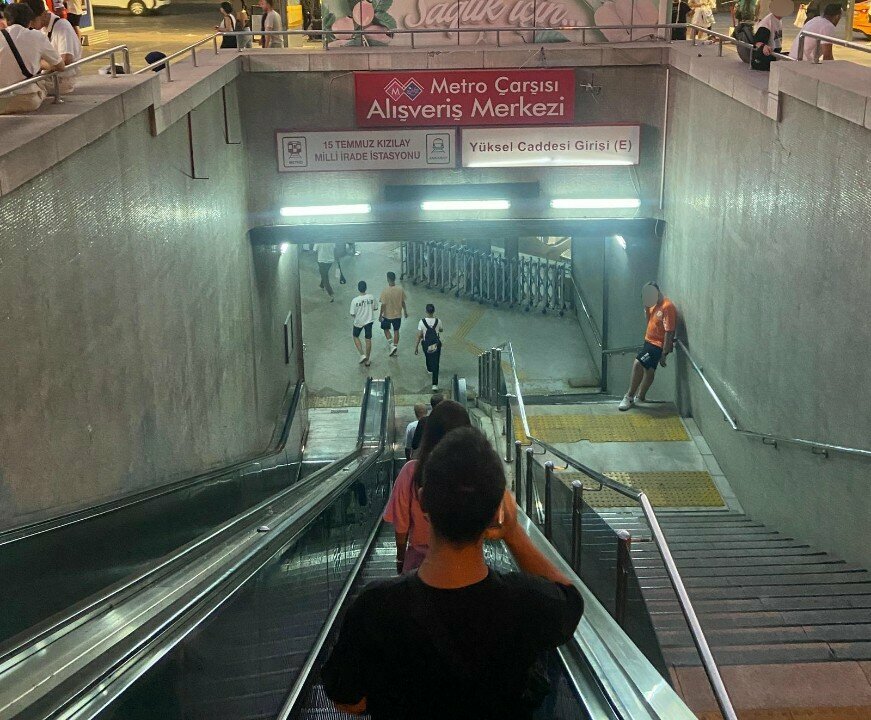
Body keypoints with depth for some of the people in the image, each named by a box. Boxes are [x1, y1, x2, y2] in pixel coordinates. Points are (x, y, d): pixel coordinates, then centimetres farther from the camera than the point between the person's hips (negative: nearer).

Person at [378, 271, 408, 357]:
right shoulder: (400, 289, -10)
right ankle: (395, 347, 21)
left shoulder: (385, 291, -21)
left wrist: (380, 315, -7)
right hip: (398, 314, 3)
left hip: (387, 315, -3)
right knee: (396, 331, 16)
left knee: (386, 329, 19)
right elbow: (403, 302, 0)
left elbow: (383, 305, -17)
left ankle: (391, 344, 3)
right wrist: (405, 311, 15)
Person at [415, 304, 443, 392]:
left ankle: (429, 369, 63)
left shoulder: (422, 322, -17)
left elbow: (419, 336, -12)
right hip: (436, 344, -1)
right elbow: (441, 330, 9)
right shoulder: (438, 321, -13)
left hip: (426, 344, 1)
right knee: (436, 364, 2)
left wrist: (416, 347, -2)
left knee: (428, 357, 32)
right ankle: (435, 384, -7)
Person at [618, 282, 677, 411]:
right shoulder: (655, 304, 5)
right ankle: (640, 397, 32)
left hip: (658, 345, -10)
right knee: (649, 370, 20)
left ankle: (630, 397, -7)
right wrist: (646, 306, -2)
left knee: (638, 364, -16)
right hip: (650, 341, 10)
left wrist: (664, 354, -24)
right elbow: (649, 320, 18)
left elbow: (669, 332, -25)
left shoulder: (667, 307, -24)